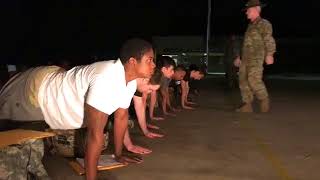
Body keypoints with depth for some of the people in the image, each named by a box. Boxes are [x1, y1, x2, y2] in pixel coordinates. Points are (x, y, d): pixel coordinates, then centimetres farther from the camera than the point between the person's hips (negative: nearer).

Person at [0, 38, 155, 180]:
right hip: (36, 90, -6)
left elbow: (121, 117, -2)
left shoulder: (130, 80, -14)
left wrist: (118, 154, 4)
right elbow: (95, 132, -39)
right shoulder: (106, 79, -41)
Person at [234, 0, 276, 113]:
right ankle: (247, 105, 3)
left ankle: (264, 101, 1)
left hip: (257, 57, -8)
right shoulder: (250, 25, 24)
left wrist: (269, 54, -27)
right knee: (243, 80, 1)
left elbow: (269, 40, -15)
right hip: (246, 58, 8)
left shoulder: (264, 24, -2)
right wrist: (239, 57, 26)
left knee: (254, 79, -18)